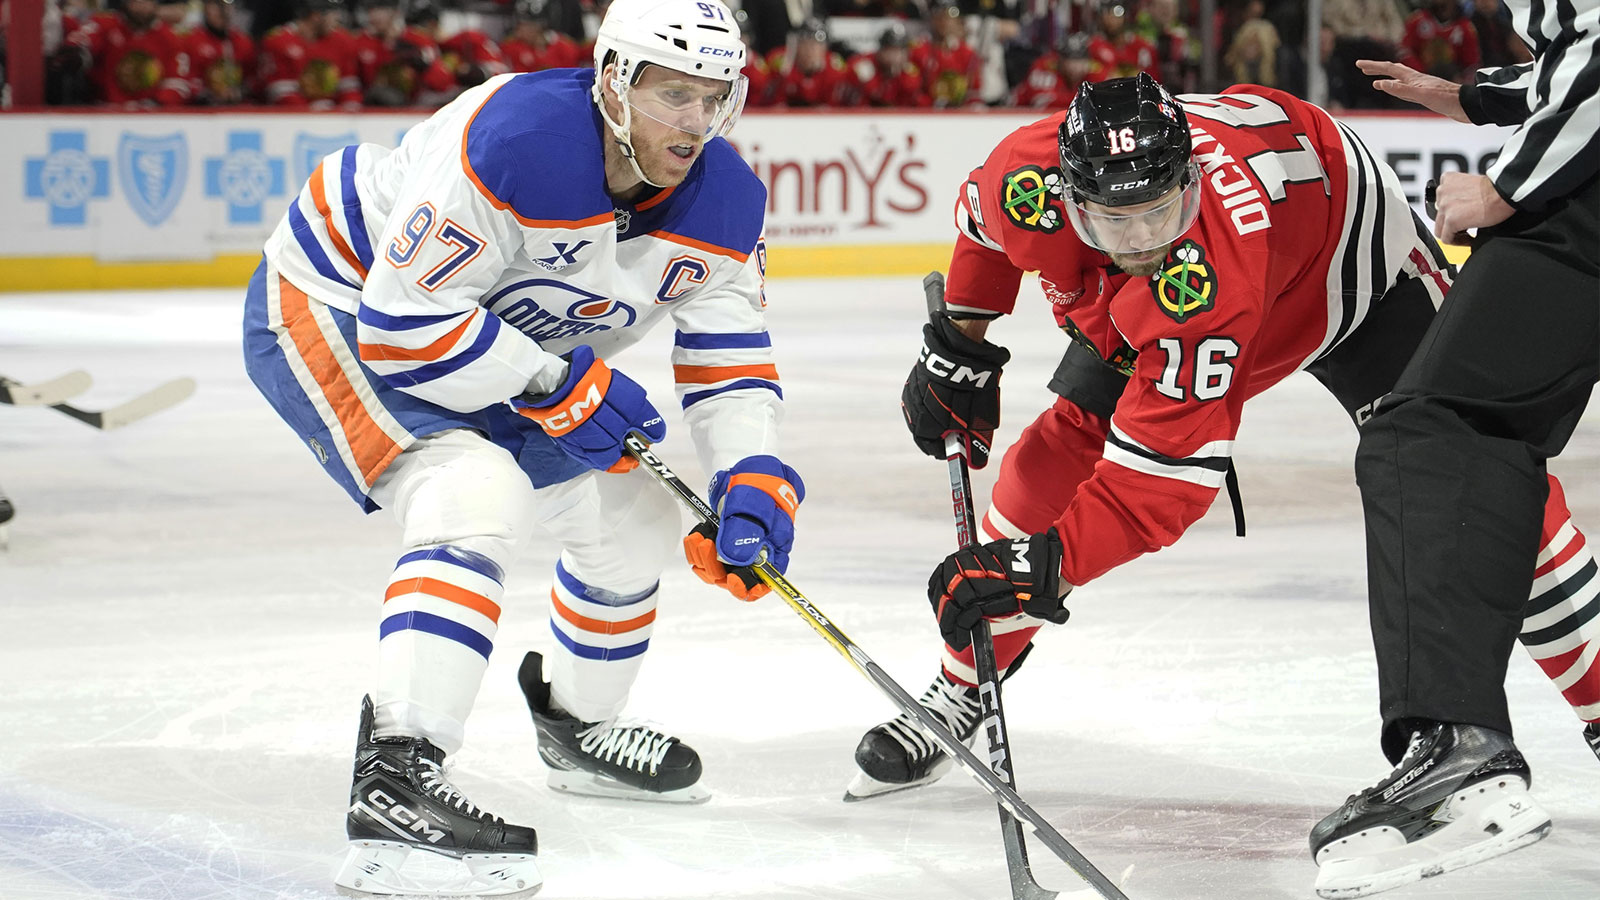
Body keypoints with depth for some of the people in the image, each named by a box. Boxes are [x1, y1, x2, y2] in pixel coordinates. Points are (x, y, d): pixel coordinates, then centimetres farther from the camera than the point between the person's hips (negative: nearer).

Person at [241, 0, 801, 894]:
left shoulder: (723, 198, -12)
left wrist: (752, 480, -21)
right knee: (477, 495, -31)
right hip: (336, 308, -9)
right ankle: (394, 779, -39)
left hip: (498, 339, 9)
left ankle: (578, 724, 37)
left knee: (631, 508, 11)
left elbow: (731, 353, -5)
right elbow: (403, 318, -33)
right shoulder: (514, 141, -35)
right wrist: (558, 385, -29)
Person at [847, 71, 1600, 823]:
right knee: (1064, 448, -7)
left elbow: (1171, 472, -45)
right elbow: (982, 217, -3)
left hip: (1343, 245, -5)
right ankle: (957, 697, 7)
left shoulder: (1209, 282, -46)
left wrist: (1044, 565, -50)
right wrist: (958, 345, 2)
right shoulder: (1026, 176, -32)